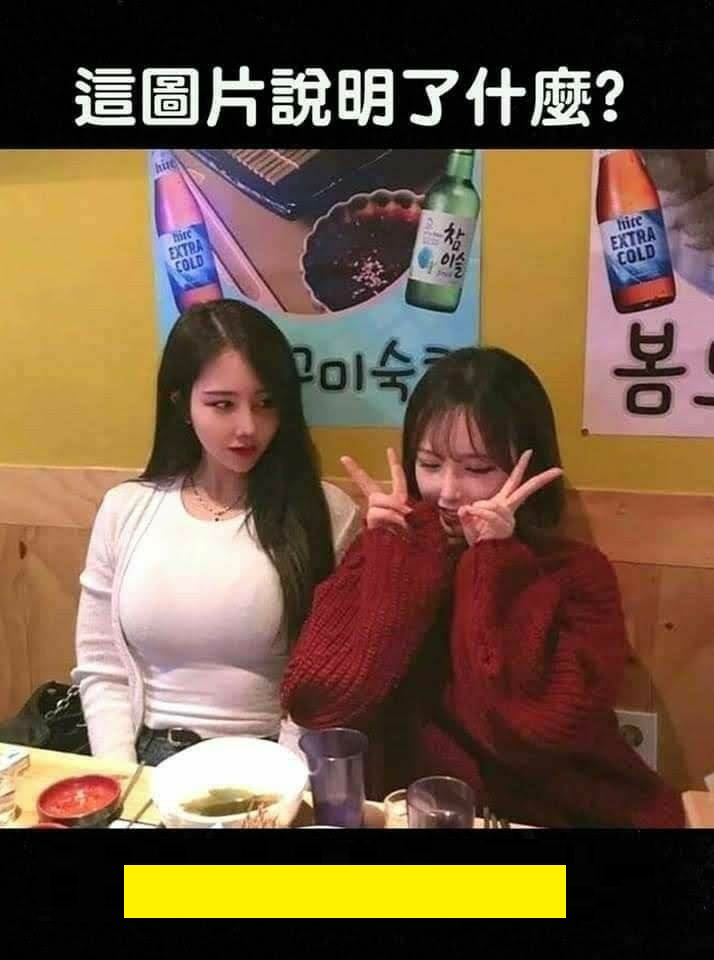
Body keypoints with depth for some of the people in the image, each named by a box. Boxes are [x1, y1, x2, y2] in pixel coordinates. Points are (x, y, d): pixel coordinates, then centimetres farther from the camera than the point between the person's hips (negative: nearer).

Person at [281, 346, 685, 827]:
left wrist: (495, 565, -17)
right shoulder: (383, 553, -1)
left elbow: (535, 732, -17)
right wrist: (402, 558, -15)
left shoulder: (578, 575, -6)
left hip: (544, 815, -1)